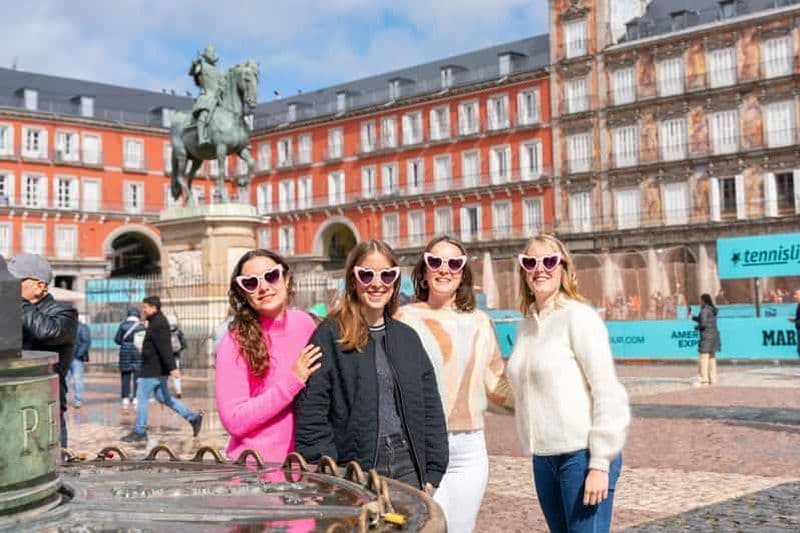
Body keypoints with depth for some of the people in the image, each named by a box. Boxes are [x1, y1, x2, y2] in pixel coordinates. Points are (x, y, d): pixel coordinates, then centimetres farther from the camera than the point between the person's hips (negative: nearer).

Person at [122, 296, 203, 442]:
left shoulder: (158, 324, -18)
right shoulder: (157, 321, 15)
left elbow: (165, 348, -27)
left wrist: (172, 368, -32)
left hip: (153, 370, -10)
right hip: (158, 369, 10)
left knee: (141, 398, -1)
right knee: (163, 397, 15)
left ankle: (139, 432, 8)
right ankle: (193, 417, 13)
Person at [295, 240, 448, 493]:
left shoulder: (408, 337, 13)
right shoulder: (329, 336, -3)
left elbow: (430, 409, 13)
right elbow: (311, 414, -7)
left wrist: (432, 474, 6)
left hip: (407, 465, 4)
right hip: (354, 470, -4)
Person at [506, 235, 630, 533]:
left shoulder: (579, 316, -9)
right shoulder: (526, 324, 11)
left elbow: (608, 393, -14)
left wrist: (599, 463, -17)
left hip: (583, 455, -7)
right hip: (543, 460, 7)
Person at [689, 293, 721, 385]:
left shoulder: (705, 310, -14)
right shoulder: (712, 310, 15)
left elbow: (703, 324, -22)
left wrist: (697, 327, -1)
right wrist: (692, 317, 24)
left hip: (706, 336, -9)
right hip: (714, 335, 9)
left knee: (704, 358, -7)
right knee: (712, 358, 13)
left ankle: (704, 379, -9)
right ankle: (713, 379, 14)